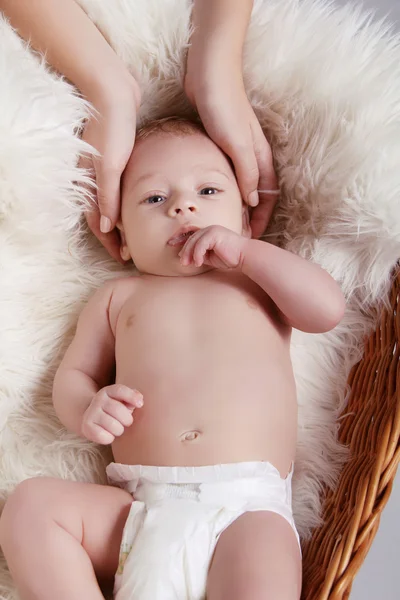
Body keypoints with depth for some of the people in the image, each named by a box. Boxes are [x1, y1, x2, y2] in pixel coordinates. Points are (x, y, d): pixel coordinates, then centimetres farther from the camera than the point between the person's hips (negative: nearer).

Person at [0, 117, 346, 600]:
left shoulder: (258, 281, 20)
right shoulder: (117, 296, 21)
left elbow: (329, 307, 5)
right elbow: (73, 372, 19)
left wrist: (244, 250, 3)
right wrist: (86, 410, -5)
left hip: (247, 506, -2)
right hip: (138, 505, 3)